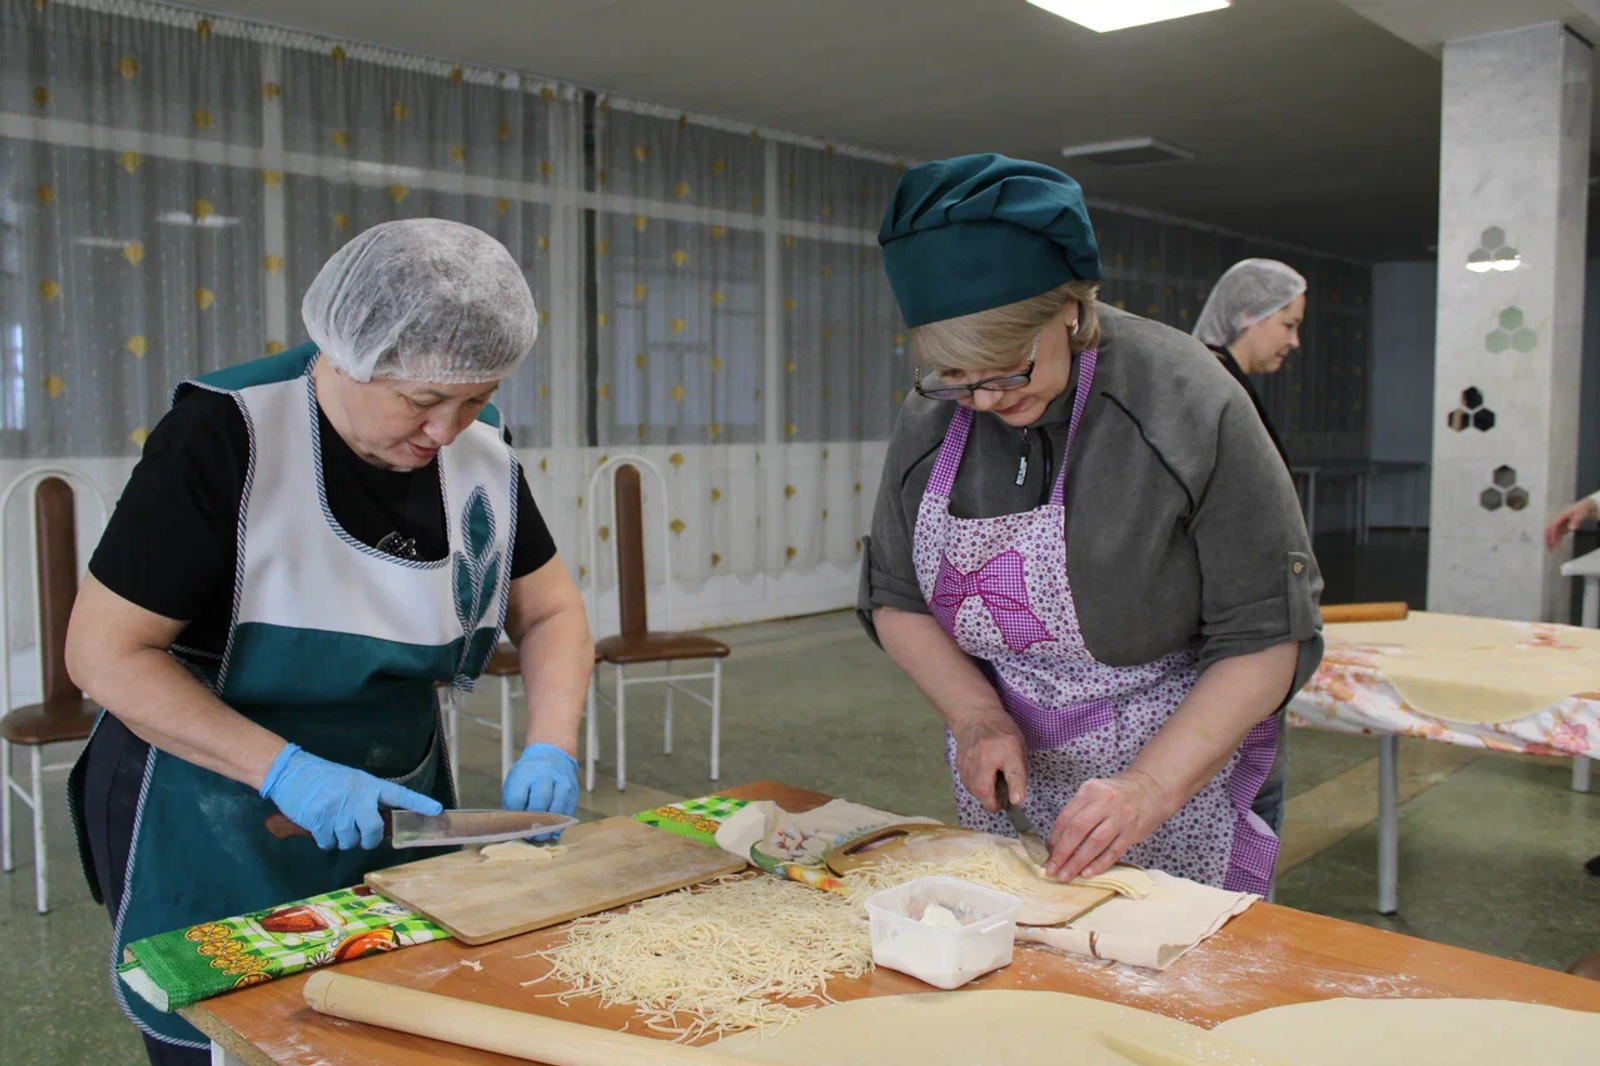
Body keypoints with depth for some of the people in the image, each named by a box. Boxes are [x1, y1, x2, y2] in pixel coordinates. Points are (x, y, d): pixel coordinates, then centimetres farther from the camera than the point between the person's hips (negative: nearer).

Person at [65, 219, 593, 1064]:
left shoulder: (480, 447, -6)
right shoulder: (227, 433, -22)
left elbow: (551, 613, 5)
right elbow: (105, 652, -19)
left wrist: (549, 750, -12)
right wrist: (285, 771, -27)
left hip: (397, 801, 5)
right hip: (213, 825, -5)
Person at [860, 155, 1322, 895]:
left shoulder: (1190, 405, -19)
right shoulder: (929, 418, -6)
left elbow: (1267, 636, -16)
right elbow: (894, 598, 5)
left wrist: (1150, 790, -24)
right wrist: (976, 716, -11)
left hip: (1181, 780, -3)